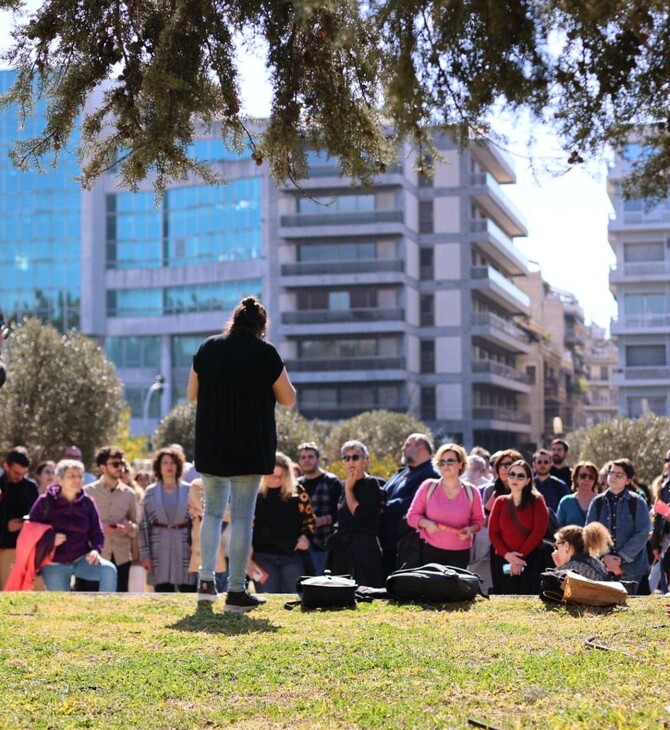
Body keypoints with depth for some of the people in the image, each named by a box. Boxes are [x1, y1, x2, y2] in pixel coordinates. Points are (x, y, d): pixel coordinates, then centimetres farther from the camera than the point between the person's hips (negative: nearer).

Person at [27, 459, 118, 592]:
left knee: (109, 570, -25)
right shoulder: (45, 502, -6)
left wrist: (95, 549, -14)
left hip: (81, 560, 1)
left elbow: (97, 532, 6)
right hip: (54, 563, -1)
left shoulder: (87, 503, 0)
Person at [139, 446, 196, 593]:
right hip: (160, 549, 0)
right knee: (163, 590, 0)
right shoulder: (150, 492, 6)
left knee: (188, 590, -3)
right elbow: (144, 525, 4)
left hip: (184, 548, 0)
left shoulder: (188, 490, 5)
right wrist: (145, 554, -1)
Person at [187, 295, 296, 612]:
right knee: (242, 515, -1)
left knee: (213, 511, 17)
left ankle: (206, 582, 14)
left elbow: (192, 394, 10)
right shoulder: (265, 353, -7)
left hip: (211, 444, 3)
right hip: (250, 446, -3)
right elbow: (288, 399, -1)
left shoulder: (208, 348, 3)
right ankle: (236, 592, 0)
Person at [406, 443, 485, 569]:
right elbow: (412, 515, 5)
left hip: (460, 553, 1)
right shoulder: (428, 487, 2)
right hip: (431, 550, -1)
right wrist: (425, 523, -15)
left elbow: (478, 519, 13)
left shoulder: (471, 492, 5)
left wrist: (471, 529, -9)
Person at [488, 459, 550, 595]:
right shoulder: (500, 502, 13)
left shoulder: (536, 501, 6)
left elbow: (539, 530, -5)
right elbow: (492, 532, 6)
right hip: (503, 560, 3)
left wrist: (521, 555, -11)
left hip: (530, 561, -3)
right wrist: (507, 555, -11)